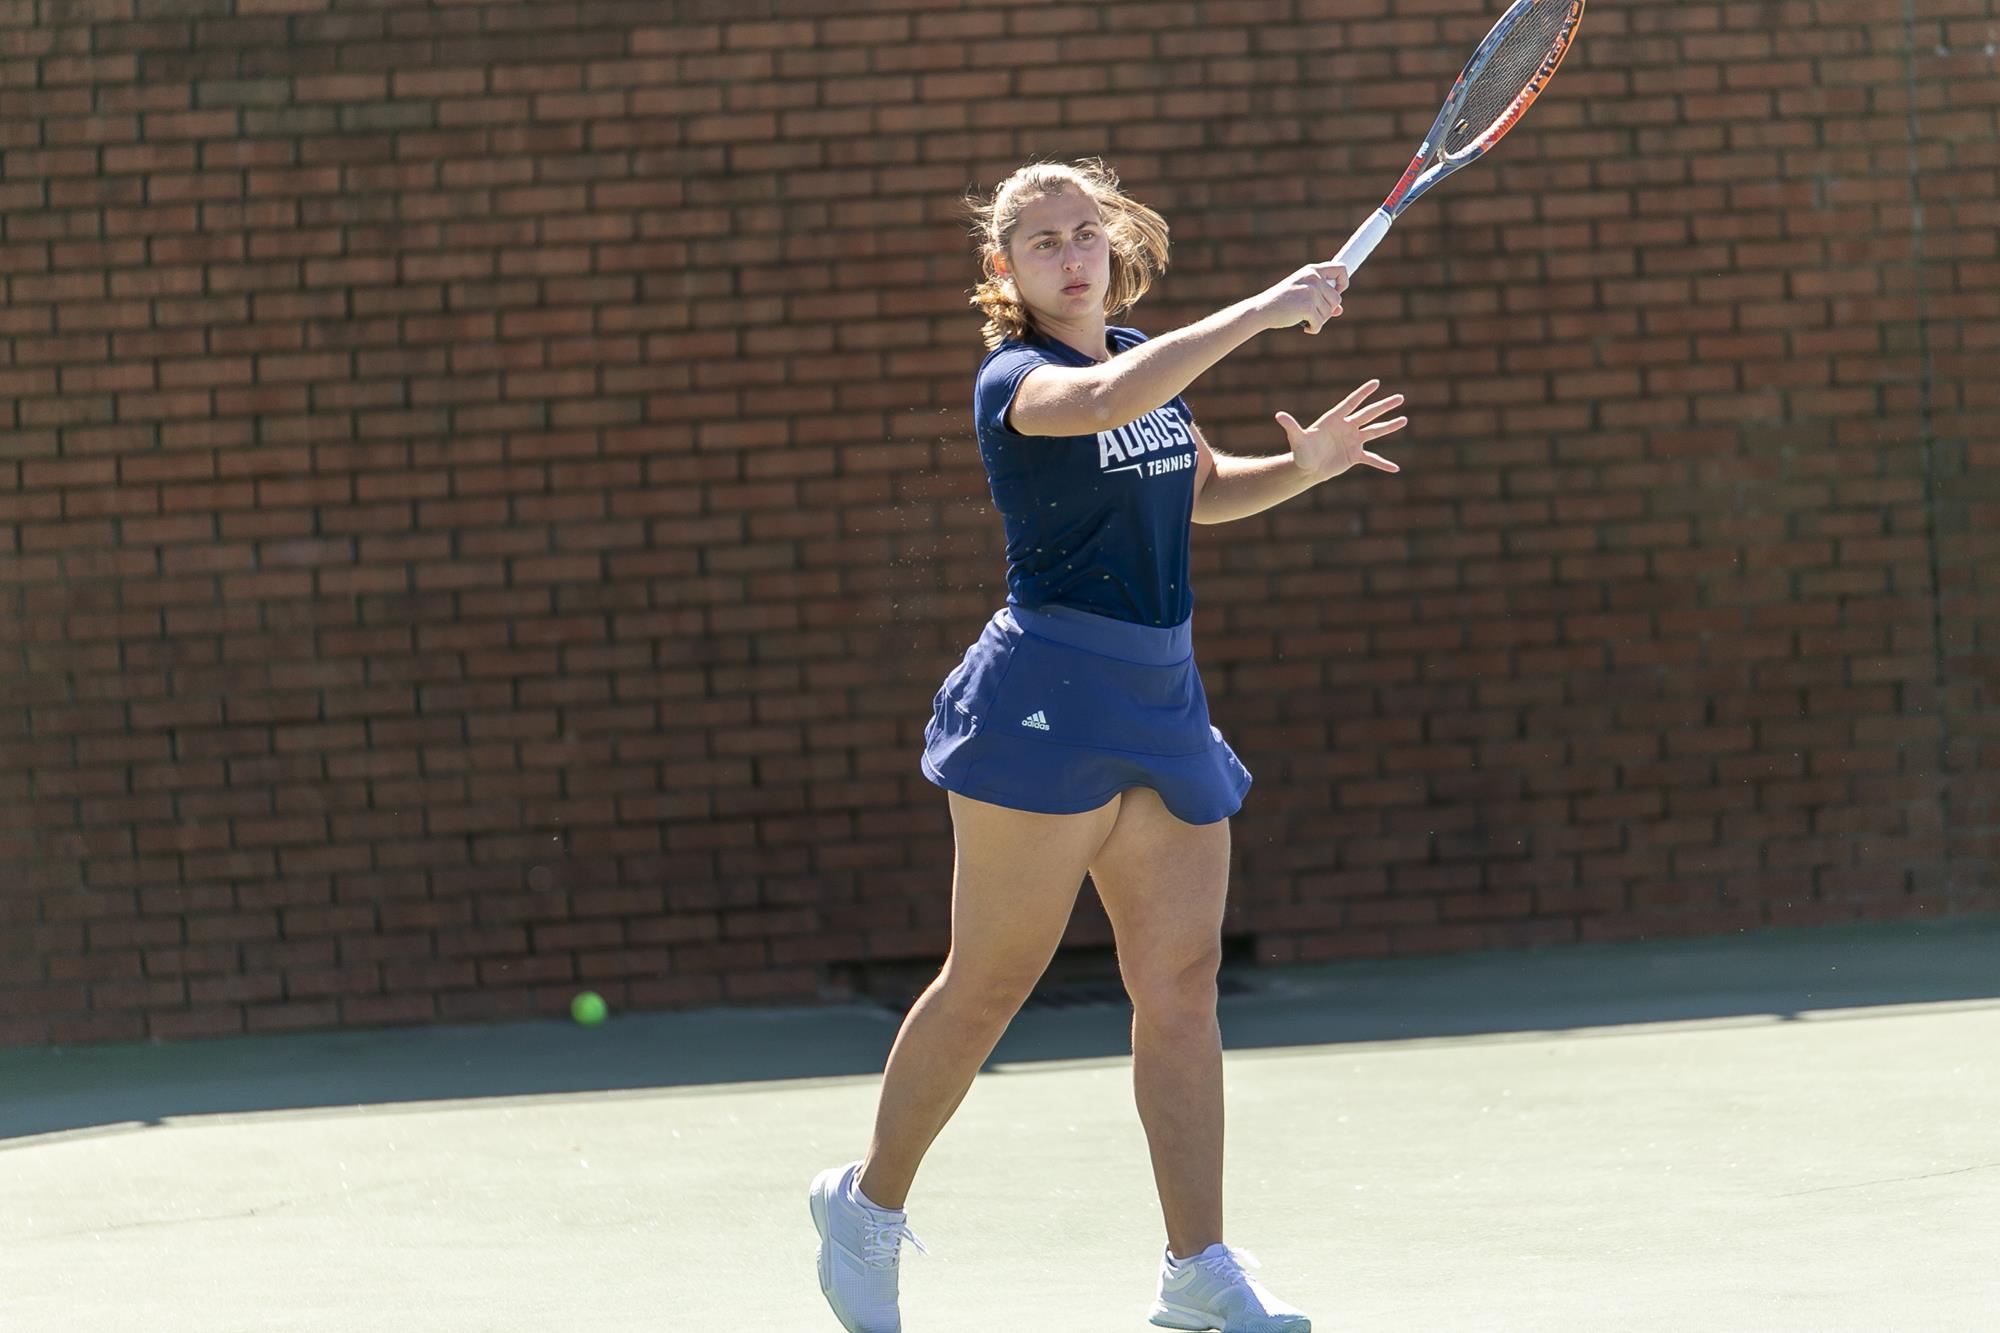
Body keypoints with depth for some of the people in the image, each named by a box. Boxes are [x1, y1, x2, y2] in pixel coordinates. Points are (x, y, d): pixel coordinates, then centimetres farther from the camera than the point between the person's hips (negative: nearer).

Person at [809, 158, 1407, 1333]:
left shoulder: (1150, 357, 13)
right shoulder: (1015, 378, -9)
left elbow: (1202, 489, 29)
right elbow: (1104, 402, -32)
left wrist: (1303, 466, 9)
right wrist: (1259, 312, -31)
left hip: (1163, 702, 7)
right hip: (1049, 700, -7)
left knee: (1182, 983, 2)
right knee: (991, 983, -2)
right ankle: (870, 1204, 16)